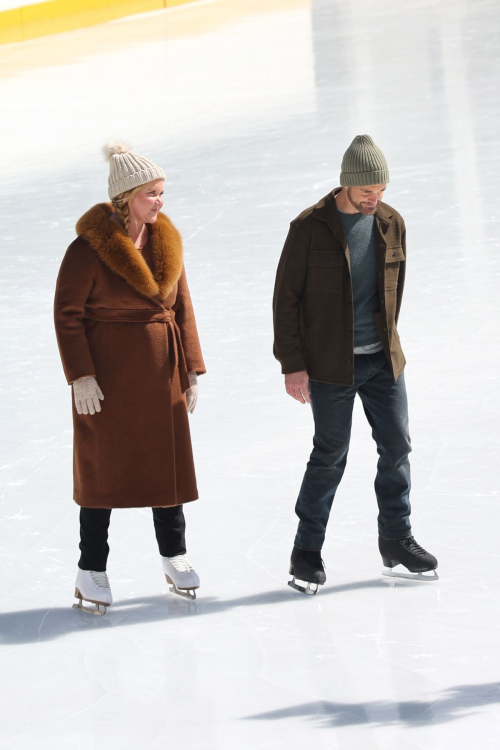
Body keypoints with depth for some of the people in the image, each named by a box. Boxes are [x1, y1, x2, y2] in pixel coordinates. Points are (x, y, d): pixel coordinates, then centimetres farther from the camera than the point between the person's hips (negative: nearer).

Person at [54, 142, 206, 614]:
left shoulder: (166, 241, 3)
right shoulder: (89, 248, -15)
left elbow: (181, 306, 9)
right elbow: (67, 313, -12)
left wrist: (191, 370, 6)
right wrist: (80, 376, -17)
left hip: (161, 371, 5)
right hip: (107, 372, -5)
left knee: (167, 459, 10)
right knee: (103, 466, 1)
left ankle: (173, 556, 24)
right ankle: (91, 571, 9)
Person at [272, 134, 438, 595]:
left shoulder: (391, 224, 3)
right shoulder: (309, 229, -12)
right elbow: (286, 298, -8)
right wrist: (292, 364, -11)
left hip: (383, 361, 5)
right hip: (330, 366, -5)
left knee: (397, 448, 8)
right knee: (331, 457, -1)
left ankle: (397, 542, 21)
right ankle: (307, 552, 11)